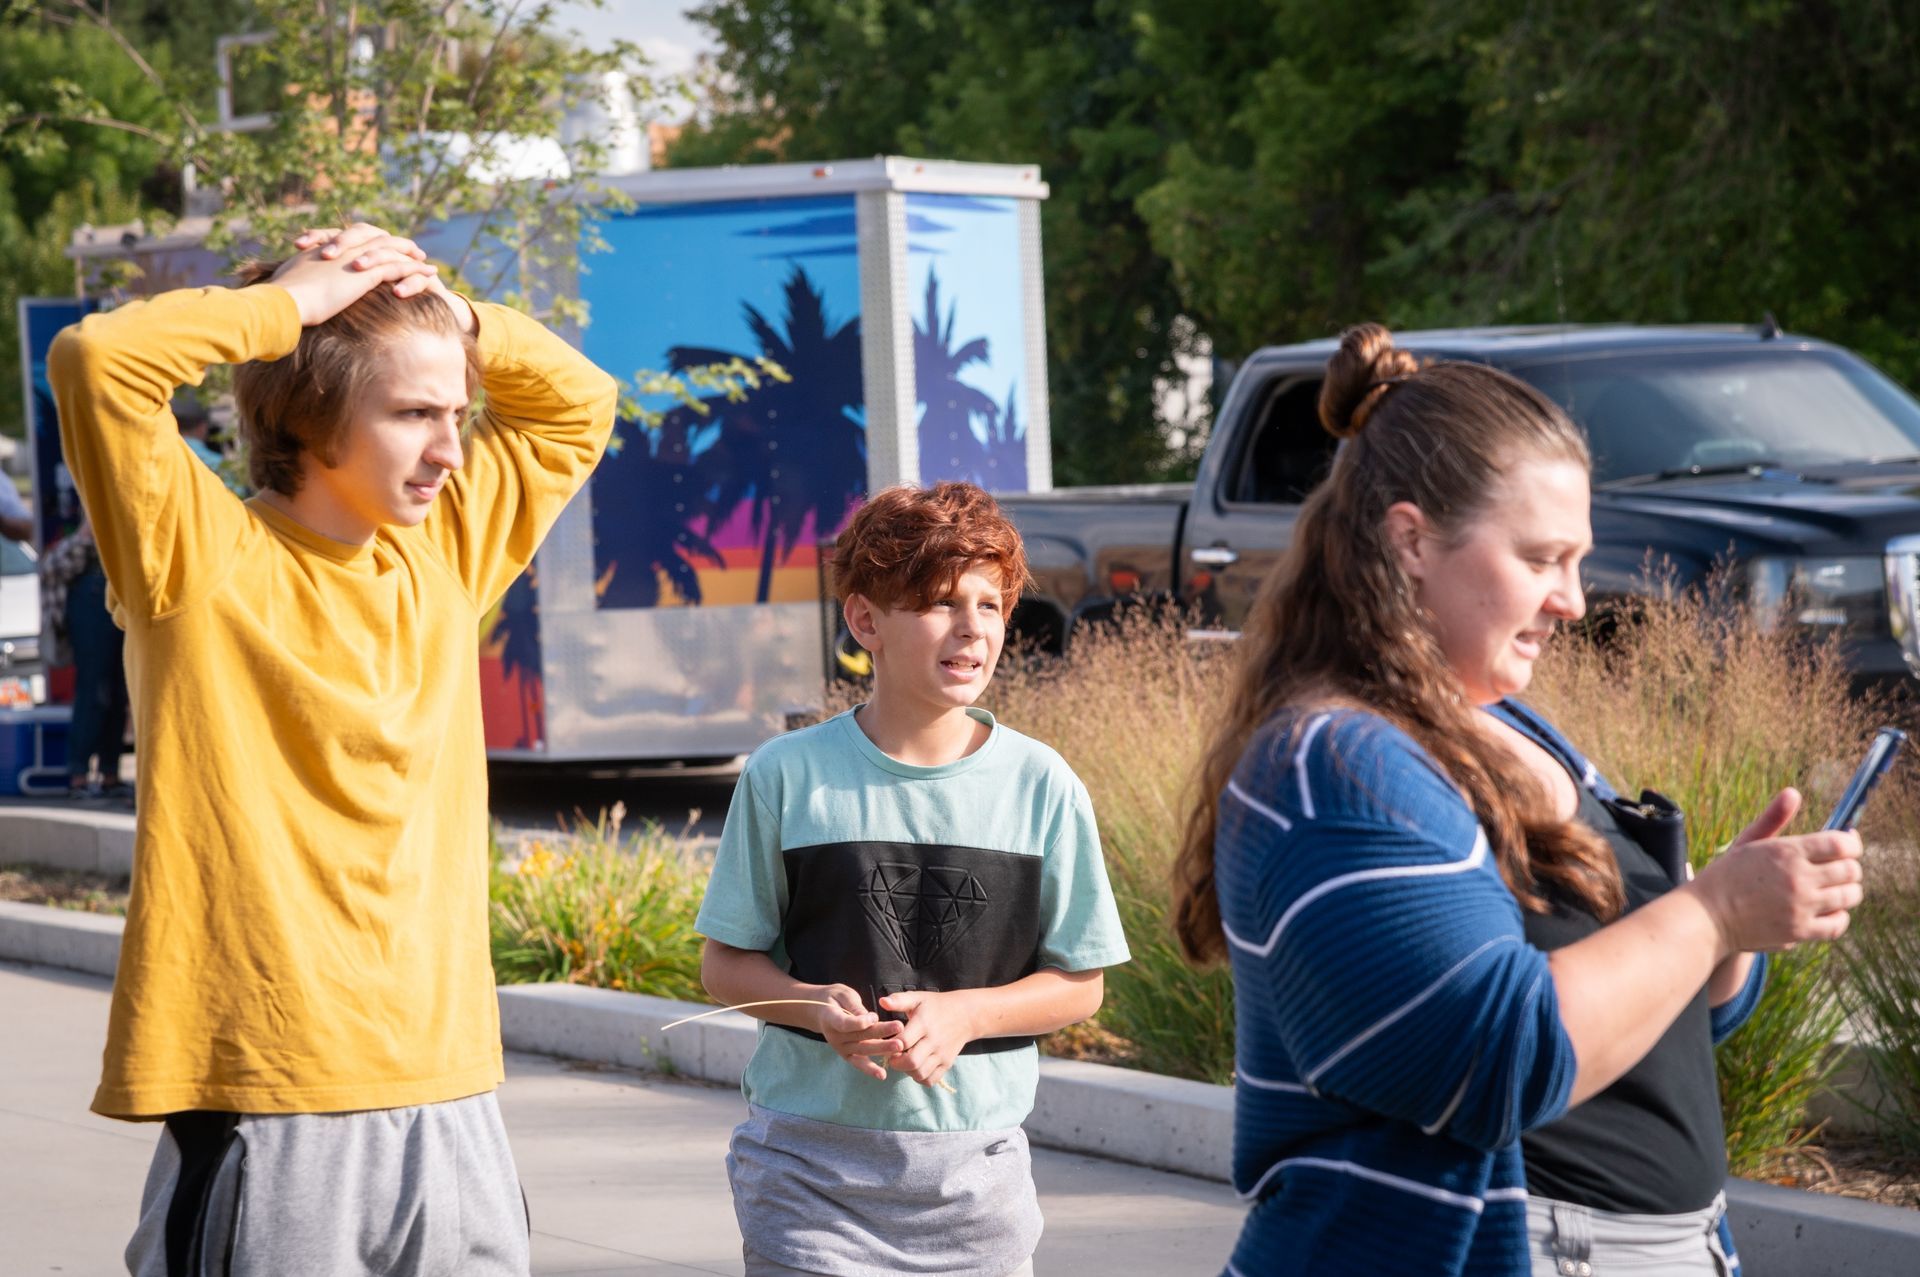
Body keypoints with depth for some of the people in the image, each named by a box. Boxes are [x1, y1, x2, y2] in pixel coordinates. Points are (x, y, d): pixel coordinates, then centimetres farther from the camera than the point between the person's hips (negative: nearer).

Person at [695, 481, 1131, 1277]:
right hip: (809, 1159, -2)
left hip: (975, 1162, 2)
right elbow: (725, 962, 3)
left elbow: (1081, 982, 5)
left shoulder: (1040, 786, -1)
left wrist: (965, 1014, -13)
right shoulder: (787, 776, -3)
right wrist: (815, 1005, -17)